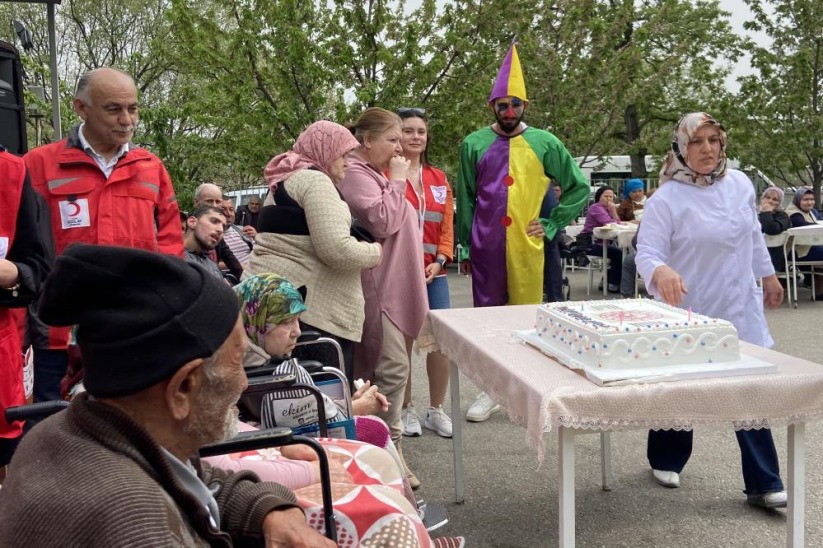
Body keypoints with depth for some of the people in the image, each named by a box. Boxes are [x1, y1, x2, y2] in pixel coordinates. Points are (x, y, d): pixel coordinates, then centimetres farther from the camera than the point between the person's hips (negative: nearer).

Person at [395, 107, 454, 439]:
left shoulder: (439, 179, 12)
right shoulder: (384, 175, -3)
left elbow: (447, 227, 11)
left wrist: (439, 261, -1)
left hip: (434, 273, 5)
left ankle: (436, 411, 18)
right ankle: (406, 410, 19)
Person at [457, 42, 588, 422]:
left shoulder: (545, 143, 4)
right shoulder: (474, 145, 6)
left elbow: (579, 188, 10)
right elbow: (465, 200, 9)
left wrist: (551, 225, 4)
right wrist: (464, 247, 7)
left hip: (525, 246, -1)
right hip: (485, 248, 1)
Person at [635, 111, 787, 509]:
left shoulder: (740, 184, 2)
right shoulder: (666, 199, -15)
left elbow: (753, 235, 16)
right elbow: (646, 252, -21)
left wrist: (768, 275, 22)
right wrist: (660, 270, -42)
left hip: (739, 309, 4)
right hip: (688, 313, -4)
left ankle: (763, 484, 14)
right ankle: (665, 460, 35)